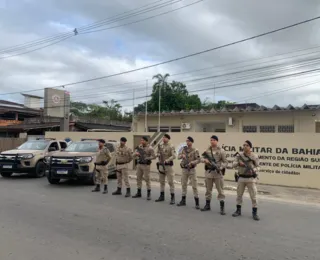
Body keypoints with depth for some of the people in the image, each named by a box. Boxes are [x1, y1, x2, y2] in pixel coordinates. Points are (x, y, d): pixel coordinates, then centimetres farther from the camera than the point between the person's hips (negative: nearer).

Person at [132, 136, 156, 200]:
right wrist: (136, 153, -15)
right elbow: (134, 155, 8)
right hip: (139, 164, 6)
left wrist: (147, 158, -22)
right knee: (139, 179, 10)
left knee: (147, 179, -4)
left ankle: (149, 194, 3)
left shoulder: (150, 148, -10)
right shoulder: (139, 147, 8)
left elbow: (154, 156, -12)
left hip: (146, 165, -6)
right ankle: (138, 193, 21)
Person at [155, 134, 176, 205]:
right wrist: (158, 155, -8)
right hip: (161, 165, 6)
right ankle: (162, 196, 23)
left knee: (171, 182, -4)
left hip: (168, 166, -6)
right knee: (161, 181, 13)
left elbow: (174, 156, -16)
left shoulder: (171, 146, -9)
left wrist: (167, 160, -26)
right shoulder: (160, 146, 8)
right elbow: (157, 154, 15)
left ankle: (172, 198, 2)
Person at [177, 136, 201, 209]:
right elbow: (178, 156, 3)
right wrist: (182, 155, -18)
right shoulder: (184, 149, 6)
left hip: (192, 170, -5)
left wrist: (192, 163, -26)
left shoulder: (195, 151, -7)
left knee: (194, 186, -4)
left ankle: (197, 203, 1)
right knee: (184, 185, 12)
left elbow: (198, 160, -12)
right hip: (184, 169, 5)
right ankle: (183, 201, 23)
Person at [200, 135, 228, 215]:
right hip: (208, 172, 4)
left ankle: (222, 208, 6)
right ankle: (207, 205, 26)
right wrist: (205, 160, -16)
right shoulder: (207, 150, 6)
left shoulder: (221, 151, -5)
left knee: (220, 190, 0)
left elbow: (225, 162, -3)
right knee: (208, 189, 13)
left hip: (217, 173, -4)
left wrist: (220, 167, -21)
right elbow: (202, 158, 7)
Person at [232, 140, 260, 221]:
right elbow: (234, 164, -6)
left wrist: (253, 170, -18)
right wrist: (239, 163, -27)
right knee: (239, 195, 12)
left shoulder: (254, 156, -5)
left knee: (253, 196, -1)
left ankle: (255, 213, 9)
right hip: (241, 178, 3)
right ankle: (238, 211, 25)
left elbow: (257, 167, 3)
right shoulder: (239, 155, -1)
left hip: (251, 179, -2)